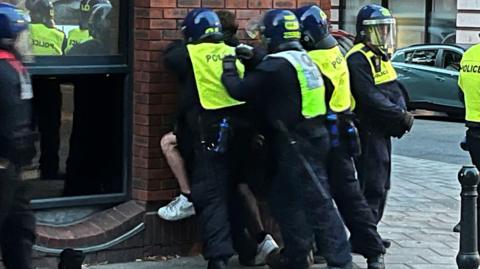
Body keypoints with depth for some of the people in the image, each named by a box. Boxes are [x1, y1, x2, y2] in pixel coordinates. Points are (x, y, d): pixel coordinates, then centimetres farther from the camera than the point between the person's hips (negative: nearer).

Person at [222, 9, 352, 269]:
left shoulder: (277, 65, -17)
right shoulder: (302, 58, 12)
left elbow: (240, 90, -16)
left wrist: (229, 68, 1)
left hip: (297, 144, -9)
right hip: (312, 137, 9)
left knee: (318, 203, -6)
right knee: (283, 196, 18)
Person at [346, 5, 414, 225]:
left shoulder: (381, 55, 16)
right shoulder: (358, 58, -16)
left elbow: (395, 89, 12)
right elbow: (370, 98, -24)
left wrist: (402, 112, -7)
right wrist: (400, 115, -21)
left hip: (382, 130, 10)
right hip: (367, 130, -10)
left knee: (381, 185, 15)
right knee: (372, 186, -10)